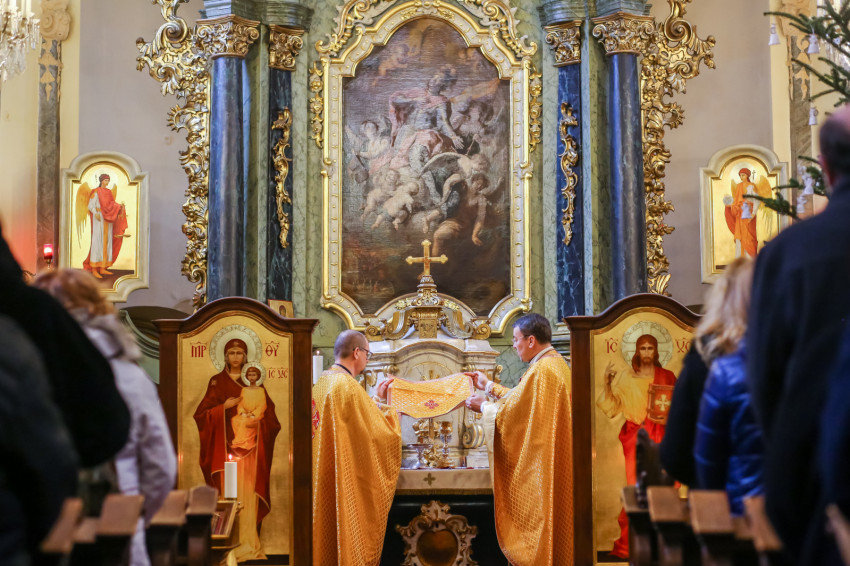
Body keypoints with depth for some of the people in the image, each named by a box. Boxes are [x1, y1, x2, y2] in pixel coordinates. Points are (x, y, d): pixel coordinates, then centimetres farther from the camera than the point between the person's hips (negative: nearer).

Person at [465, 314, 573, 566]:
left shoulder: (541, 370, -21)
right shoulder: (556, 363, 10)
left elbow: (513, 410, -17)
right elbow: (522, 399, 17)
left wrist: (483, 406, -1)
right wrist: (489, 386, 21)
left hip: (538, 463, -10)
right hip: (555, 462, 10)